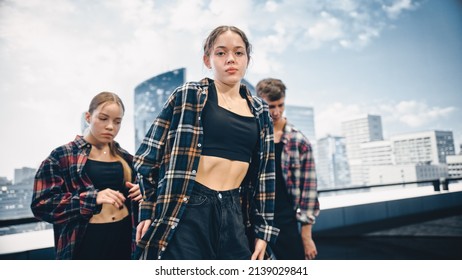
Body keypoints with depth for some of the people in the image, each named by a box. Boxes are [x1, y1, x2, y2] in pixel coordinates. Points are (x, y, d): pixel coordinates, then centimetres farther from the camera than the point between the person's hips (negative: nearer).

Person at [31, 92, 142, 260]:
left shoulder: (125, 157, 9)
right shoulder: (62, 156, -5)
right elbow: (42, 204, -12)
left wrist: (139, 193, -4)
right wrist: (93, 198, -24)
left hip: (125, 237, 5)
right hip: (87, 241, -4)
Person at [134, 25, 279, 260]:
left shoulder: (259, 111, 11)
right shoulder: (188, 96, -1)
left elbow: (264, 174, 13)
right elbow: (149, 156, 1)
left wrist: (262, 230, 11)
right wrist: (148, 212, -1)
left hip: (234, 215, 5)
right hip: (188, 213, -4)